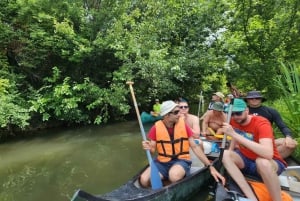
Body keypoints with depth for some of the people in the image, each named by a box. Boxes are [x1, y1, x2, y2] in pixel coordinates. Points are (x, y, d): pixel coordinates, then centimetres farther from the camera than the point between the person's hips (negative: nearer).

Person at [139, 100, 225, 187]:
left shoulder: (183, 125, -6)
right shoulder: (156, 128, -7)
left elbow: (195, 147, -3)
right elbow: (153, 149, 0)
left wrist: (210, 167, -7)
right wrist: (149, 148, -26)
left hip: (181, 160, -1)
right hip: (162, 162, 1)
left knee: (174, 175, -35)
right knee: (144, 180, -23)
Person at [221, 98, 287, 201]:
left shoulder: (261, 123, -24)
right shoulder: (234, 121, -6)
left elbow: (268, 154, -40)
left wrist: (234, 134, -43)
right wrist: (231, 150, 1)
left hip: (270, 163, -6)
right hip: (246, 159, 6)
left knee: (263, 162, -40)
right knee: (225, 155, -20)